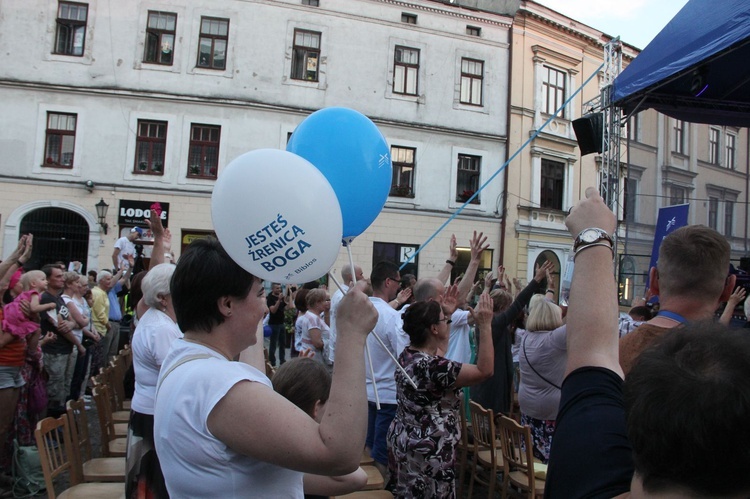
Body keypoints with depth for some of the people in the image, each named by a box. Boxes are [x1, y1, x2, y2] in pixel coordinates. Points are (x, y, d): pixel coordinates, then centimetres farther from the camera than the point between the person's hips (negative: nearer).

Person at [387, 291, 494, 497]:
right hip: (427, 452, -9)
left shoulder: (407, 355, 1)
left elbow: (438, 351, 22)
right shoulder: (432, 367, -28)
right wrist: (485, 326, -21)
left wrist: (447, 313, 19)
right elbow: (485, 371, -23)